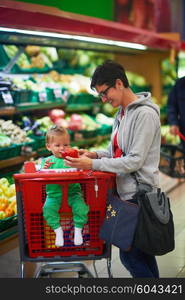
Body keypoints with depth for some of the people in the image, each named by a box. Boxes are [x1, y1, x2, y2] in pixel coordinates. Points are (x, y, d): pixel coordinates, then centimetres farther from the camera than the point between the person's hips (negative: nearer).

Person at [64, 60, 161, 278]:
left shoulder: (145, 114, -16)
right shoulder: (121, 113, 13)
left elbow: (134, 161, -20)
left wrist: (92, 164, -20)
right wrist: (96, 154, 1)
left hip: (138, 195, -9)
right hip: (126, 192, 9)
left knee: (129, 255, -6)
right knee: (142, 251, 16)